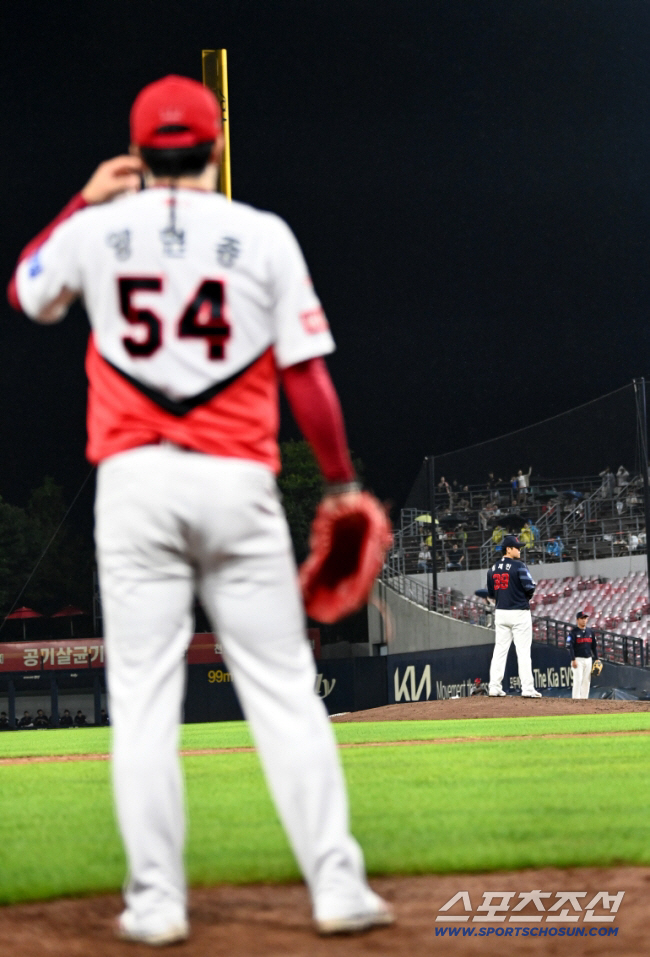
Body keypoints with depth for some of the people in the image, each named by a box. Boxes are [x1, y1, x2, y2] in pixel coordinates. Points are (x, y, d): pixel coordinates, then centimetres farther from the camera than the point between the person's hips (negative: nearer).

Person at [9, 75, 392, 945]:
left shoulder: (99, 230, 4)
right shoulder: (264, 236, 1)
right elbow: (308, 377, -1)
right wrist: (342, 483, 9)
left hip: (135, 481, 0)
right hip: (238, 480, 0)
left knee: (144, 693, 3)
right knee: (283, 688, 4)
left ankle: (157, 902, 0)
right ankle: (337, 887, 1)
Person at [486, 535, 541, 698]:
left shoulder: (493, 568, 8)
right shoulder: (518, 566, -12)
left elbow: (491, 593, 12)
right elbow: (530, 587, -15)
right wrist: (527, 597, 5)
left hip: (500, 613, 6)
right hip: (519, 613, -6)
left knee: (499, 650, 9)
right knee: (523, 651, -4)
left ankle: (494, 687, 5)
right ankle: (527, 689, -6)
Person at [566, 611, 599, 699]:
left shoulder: (590, 632, 13)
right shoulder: (573, 632, -5)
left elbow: (594, 646, 17)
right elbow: (569, 646, -12)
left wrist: (596, 659, 10)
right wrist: (573, 660, -20)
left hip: (588, 659, 6)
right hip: (578, 660, -6)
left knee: (587, 681, 6)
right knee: (578, 680, -13)